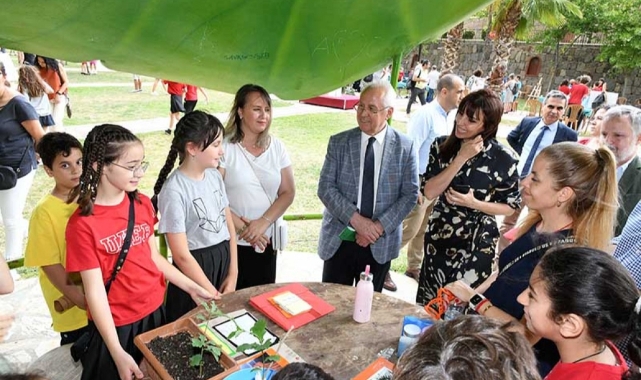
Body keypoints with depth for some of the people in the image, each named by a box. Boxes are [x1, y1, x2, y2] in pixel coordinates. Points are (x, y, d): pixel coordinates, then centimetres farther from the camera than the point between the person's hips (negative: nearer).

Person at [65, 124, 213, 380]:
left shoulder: (143, 204, -2)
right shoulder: (82, 224, -19)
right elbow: (95, 292, -17)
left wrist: (191, 287, 5)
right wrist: (118, 352, -18)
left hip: (155, 311, 5)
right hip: (117, 325, -5)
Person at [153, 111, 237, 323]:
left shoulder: (215, 176, 1)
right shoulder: (174, 191, -20)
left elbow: (229, 225, 7)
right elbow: (181, 255, -18)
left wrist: (233, 273, 1)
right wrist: (212, 293, -13)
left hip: (224, 261, 6)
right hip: (194, 267, -6)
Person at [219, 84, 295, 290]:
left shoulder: (276, 146, 3)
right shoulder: (224, 146, -10)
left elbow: (288, 192, 1)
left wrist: (263, 222, -12)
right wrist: (242, 227, -13)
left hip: (265, 241, 4)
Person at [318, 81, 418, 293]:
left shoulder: (405, 147, -3)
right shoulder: (338, 142, -1)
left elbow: (410, 194, -3)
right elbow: (325, 187, -6)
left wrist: (380, 226, -14)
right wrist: (355, 219, -18)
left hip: (380, 243, 0)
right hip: (340, 240, 0)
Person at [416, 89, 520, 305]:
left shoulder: (503, 158, -13)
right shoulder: (441, 145, -5)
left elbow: (511, 206, -4)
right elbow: (429, 192, -14)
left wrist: (473, 203, -20)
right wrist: (461, 158, -19)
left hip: (476, 244, -3)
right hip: (438, 237, 3)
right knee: (426, 304, 18)